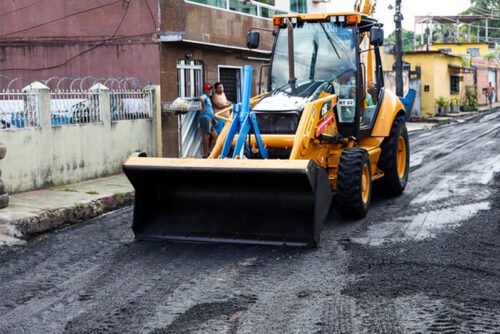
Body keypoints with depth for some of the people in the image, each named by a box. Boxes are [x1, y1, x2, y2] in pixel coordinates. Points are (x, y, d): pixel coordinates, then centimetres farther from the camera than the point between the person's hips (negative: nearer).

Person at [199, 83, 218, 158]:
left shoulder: (208, 98, 26)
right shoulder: (204, 96, -3)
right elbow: (201, 98, -31)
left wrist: (214, 119, 20)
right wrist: (203, 108, -22)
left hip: (209, 119, 10)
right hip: (205, 118, -10)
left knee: (215, 135, 10)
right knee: (207, 136, -9)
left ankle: (209, 152, 12)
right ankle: (206, 154, -7)